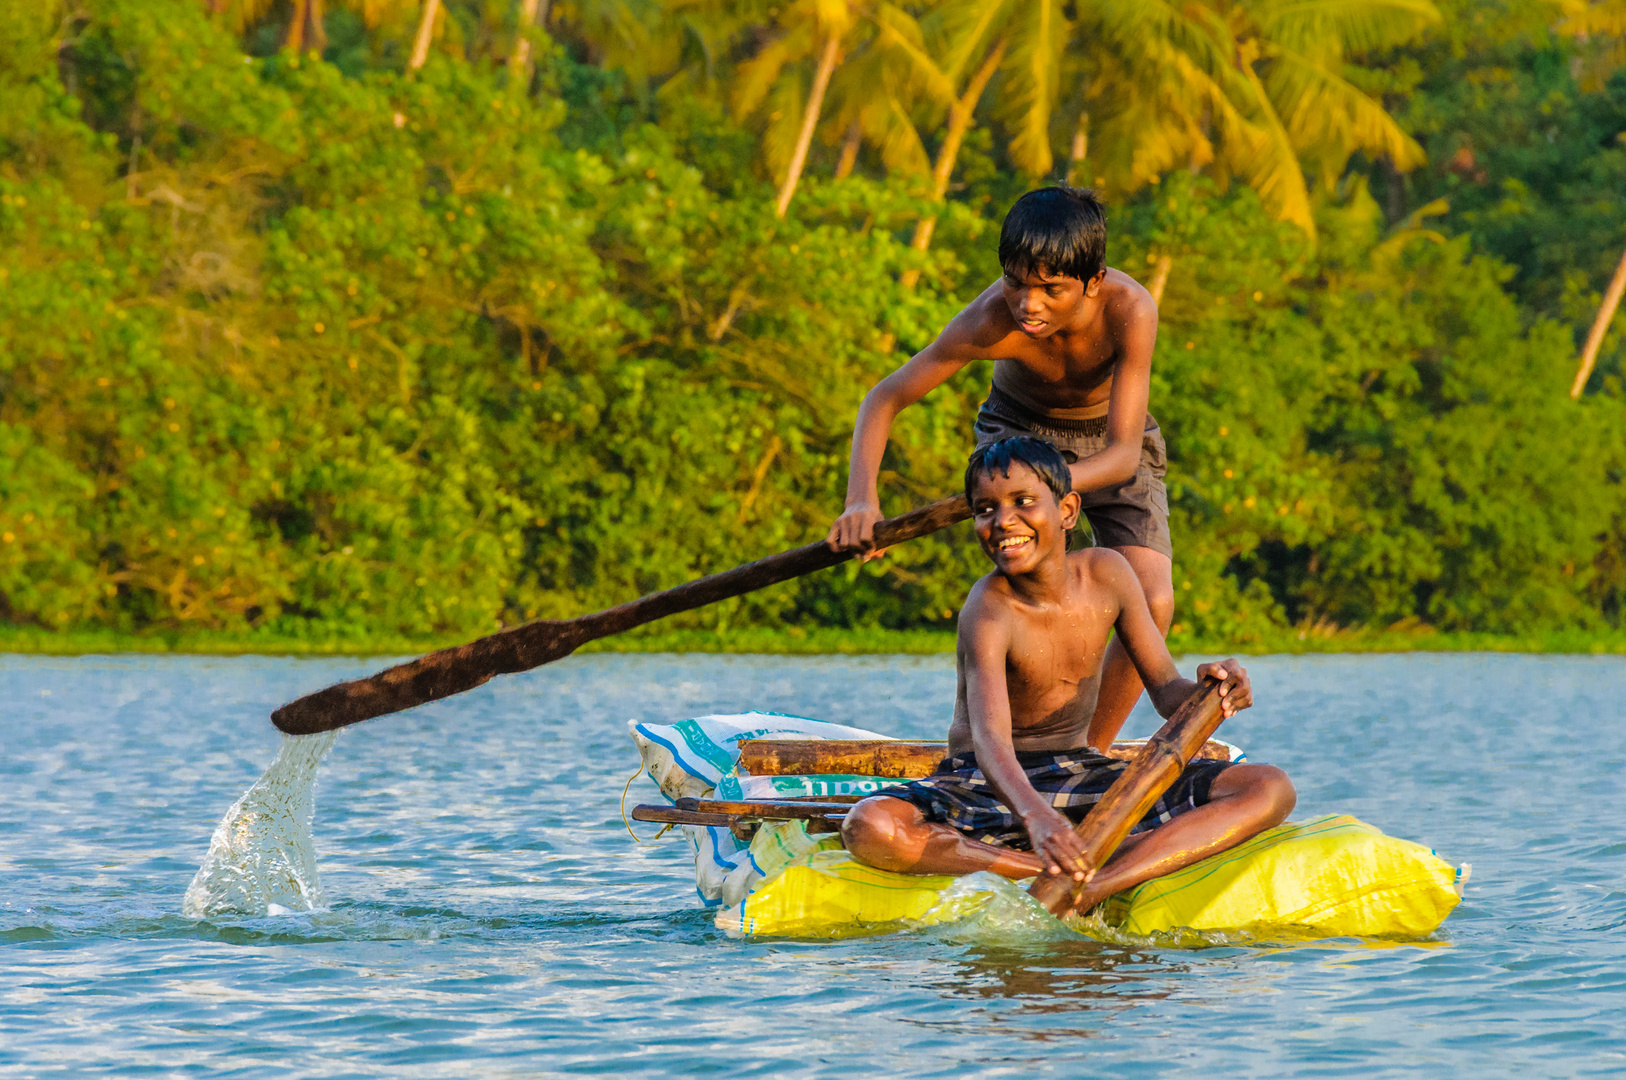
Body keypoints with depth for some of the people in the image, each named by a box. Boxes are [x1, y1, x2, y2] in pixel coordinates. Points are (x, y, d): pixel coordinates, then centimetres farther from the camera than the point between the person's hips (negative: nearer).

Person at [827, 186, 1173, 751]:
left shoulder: (1130, 310, -38)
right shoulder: (991, 321, -35)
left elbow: (1123, 454, -39)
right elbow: (883, 400, -26)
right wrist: (860, 501, -42)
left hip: (1109, 444, 1)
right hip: (1020, 428, 0)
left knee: (1152, 604, -18)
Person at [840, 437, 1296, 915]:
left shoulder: (1106, 574, -3)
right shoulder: (989, 612, -19)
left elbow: (1165, 689, 0)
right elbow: (990, 738, -35)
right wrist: (1034, 816, -56)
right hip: (986, 786, -5)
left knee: (1270, 789, -16)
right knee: (869, 827, -37)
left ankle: (1085, 895, -34)